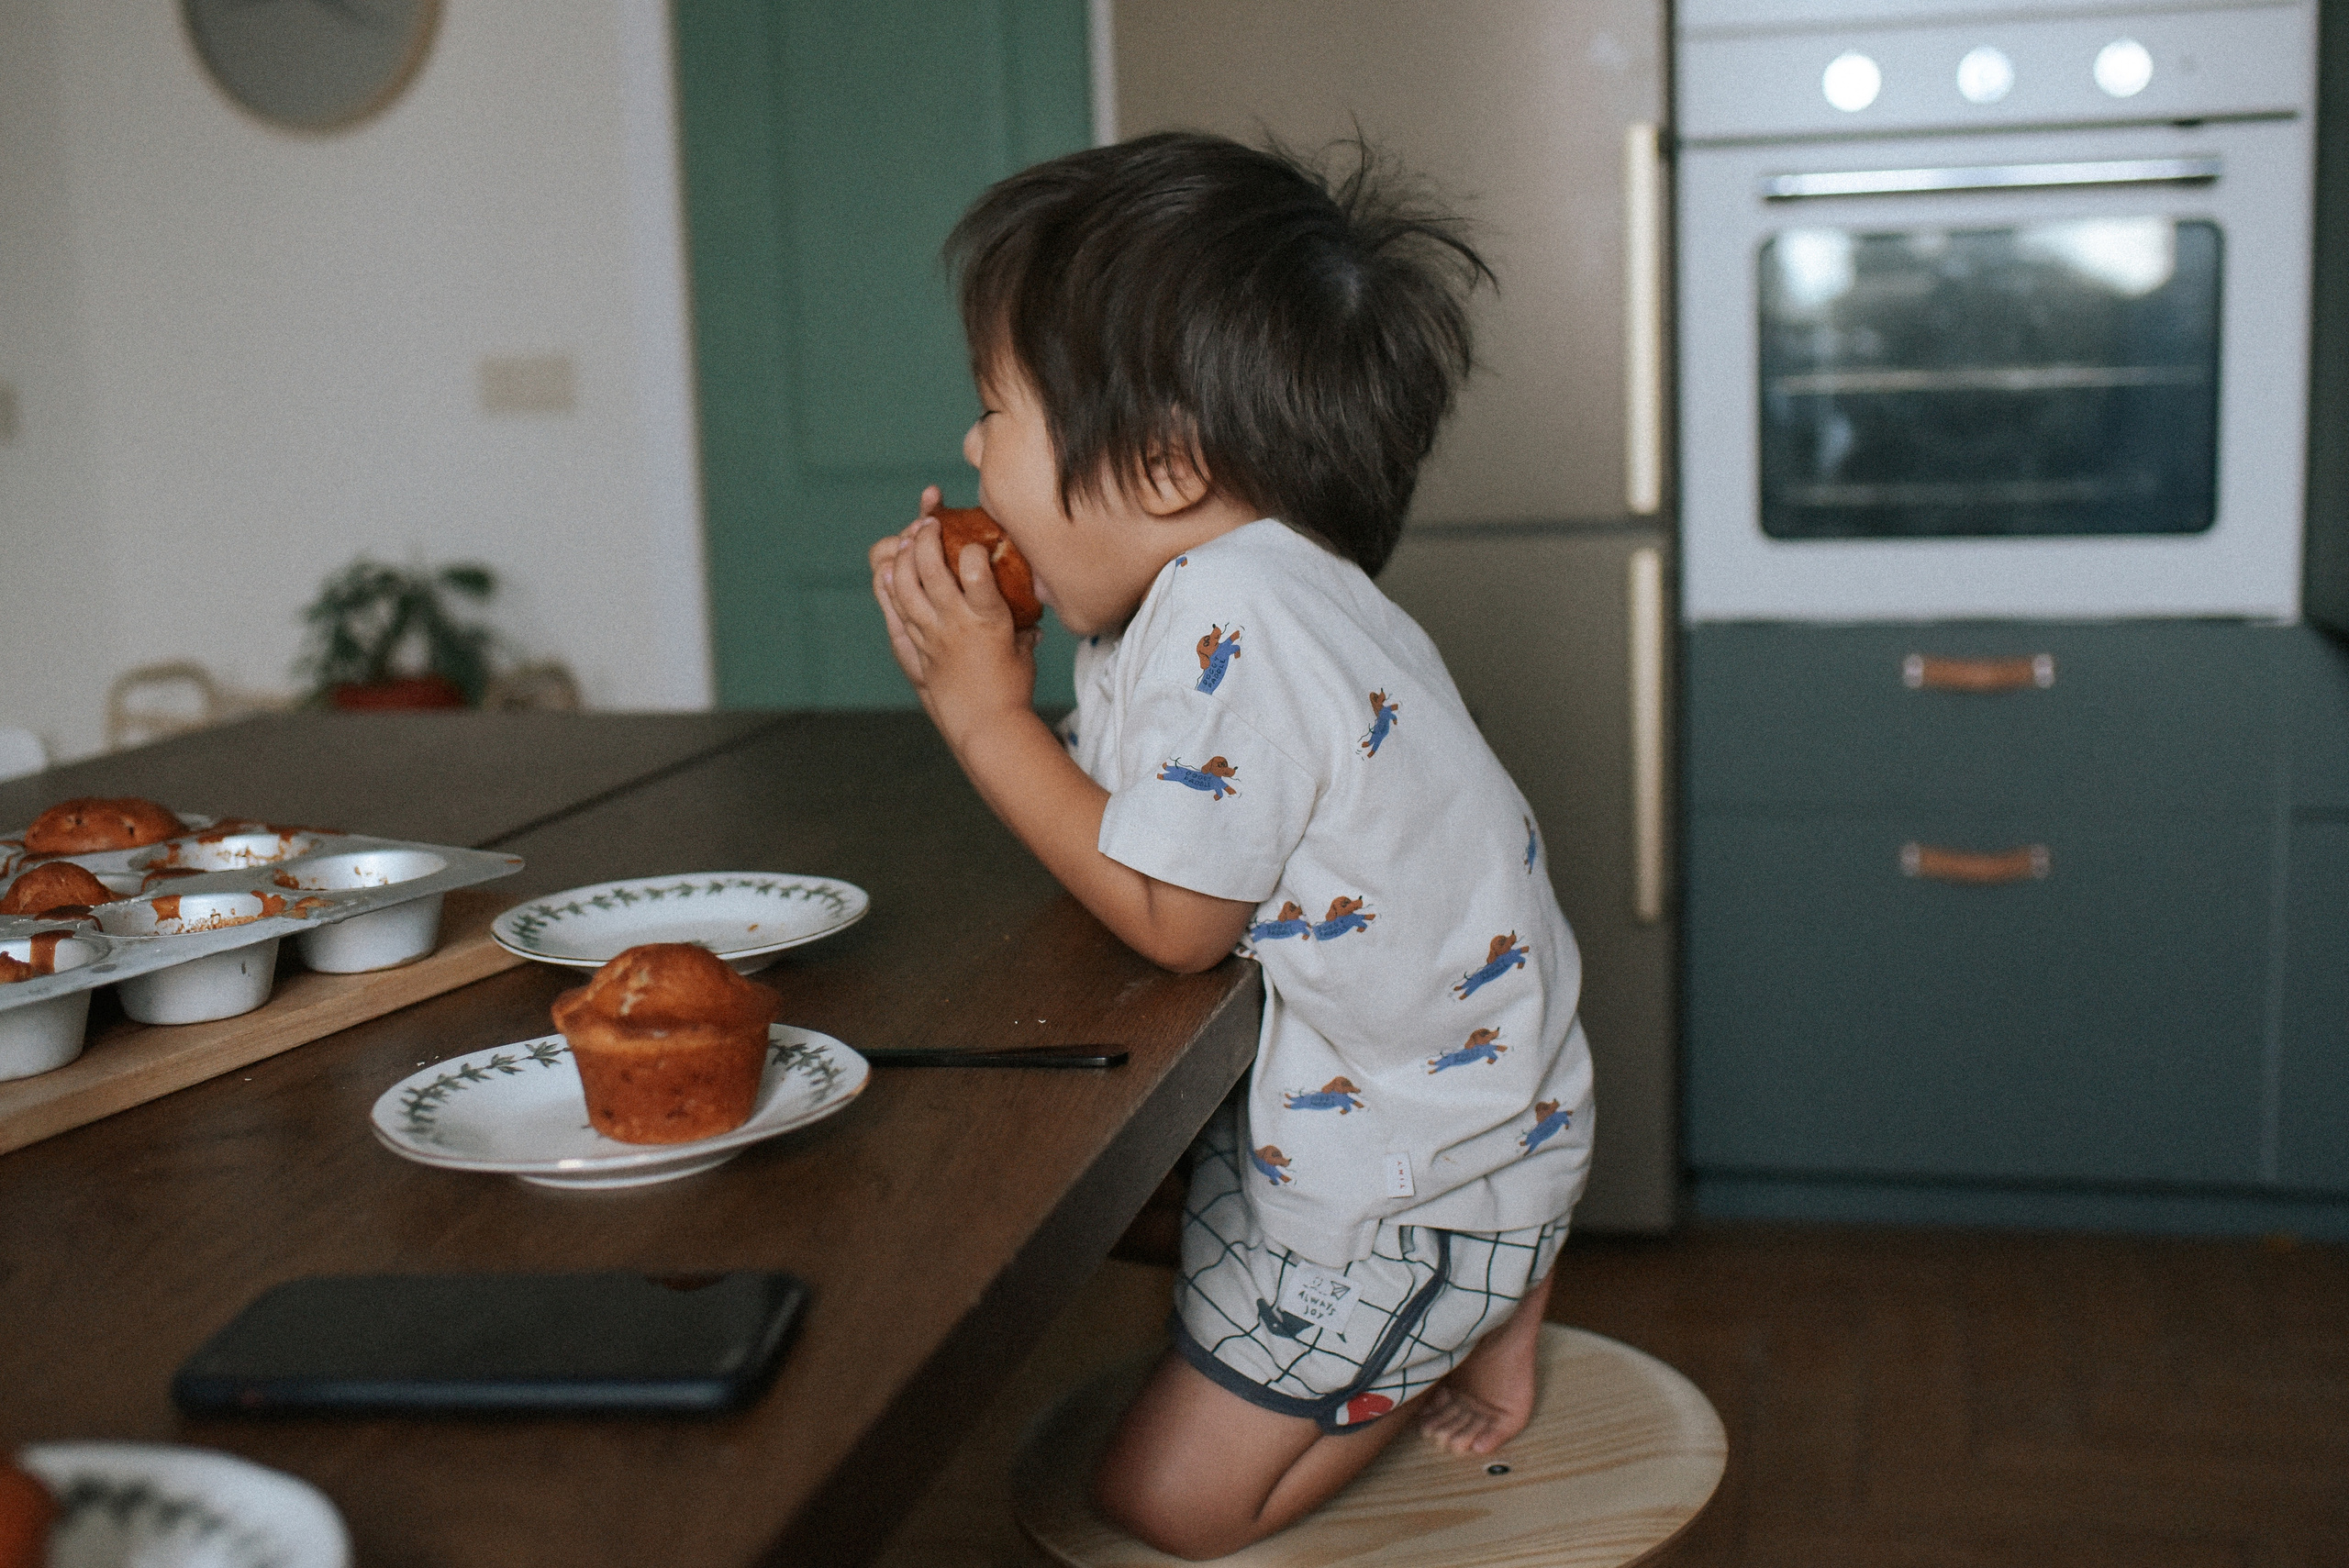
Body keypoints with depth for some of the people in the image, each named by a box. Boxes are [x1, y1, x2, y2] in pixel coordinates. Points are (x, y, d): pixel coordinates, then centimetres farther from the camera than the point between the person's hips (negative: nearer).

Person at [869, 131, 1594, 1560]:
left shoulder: (1229, 625, -29)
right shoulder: (1211, 589, 4)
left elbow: (1170, 919, -23)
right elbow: (1117, 828, 5)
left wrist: (985, 709, -19)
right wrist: (986, 677, -5)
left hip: (1427, 1166, -9)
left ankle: (1472, 1307, 12)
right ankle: (1479, 1288, 18)